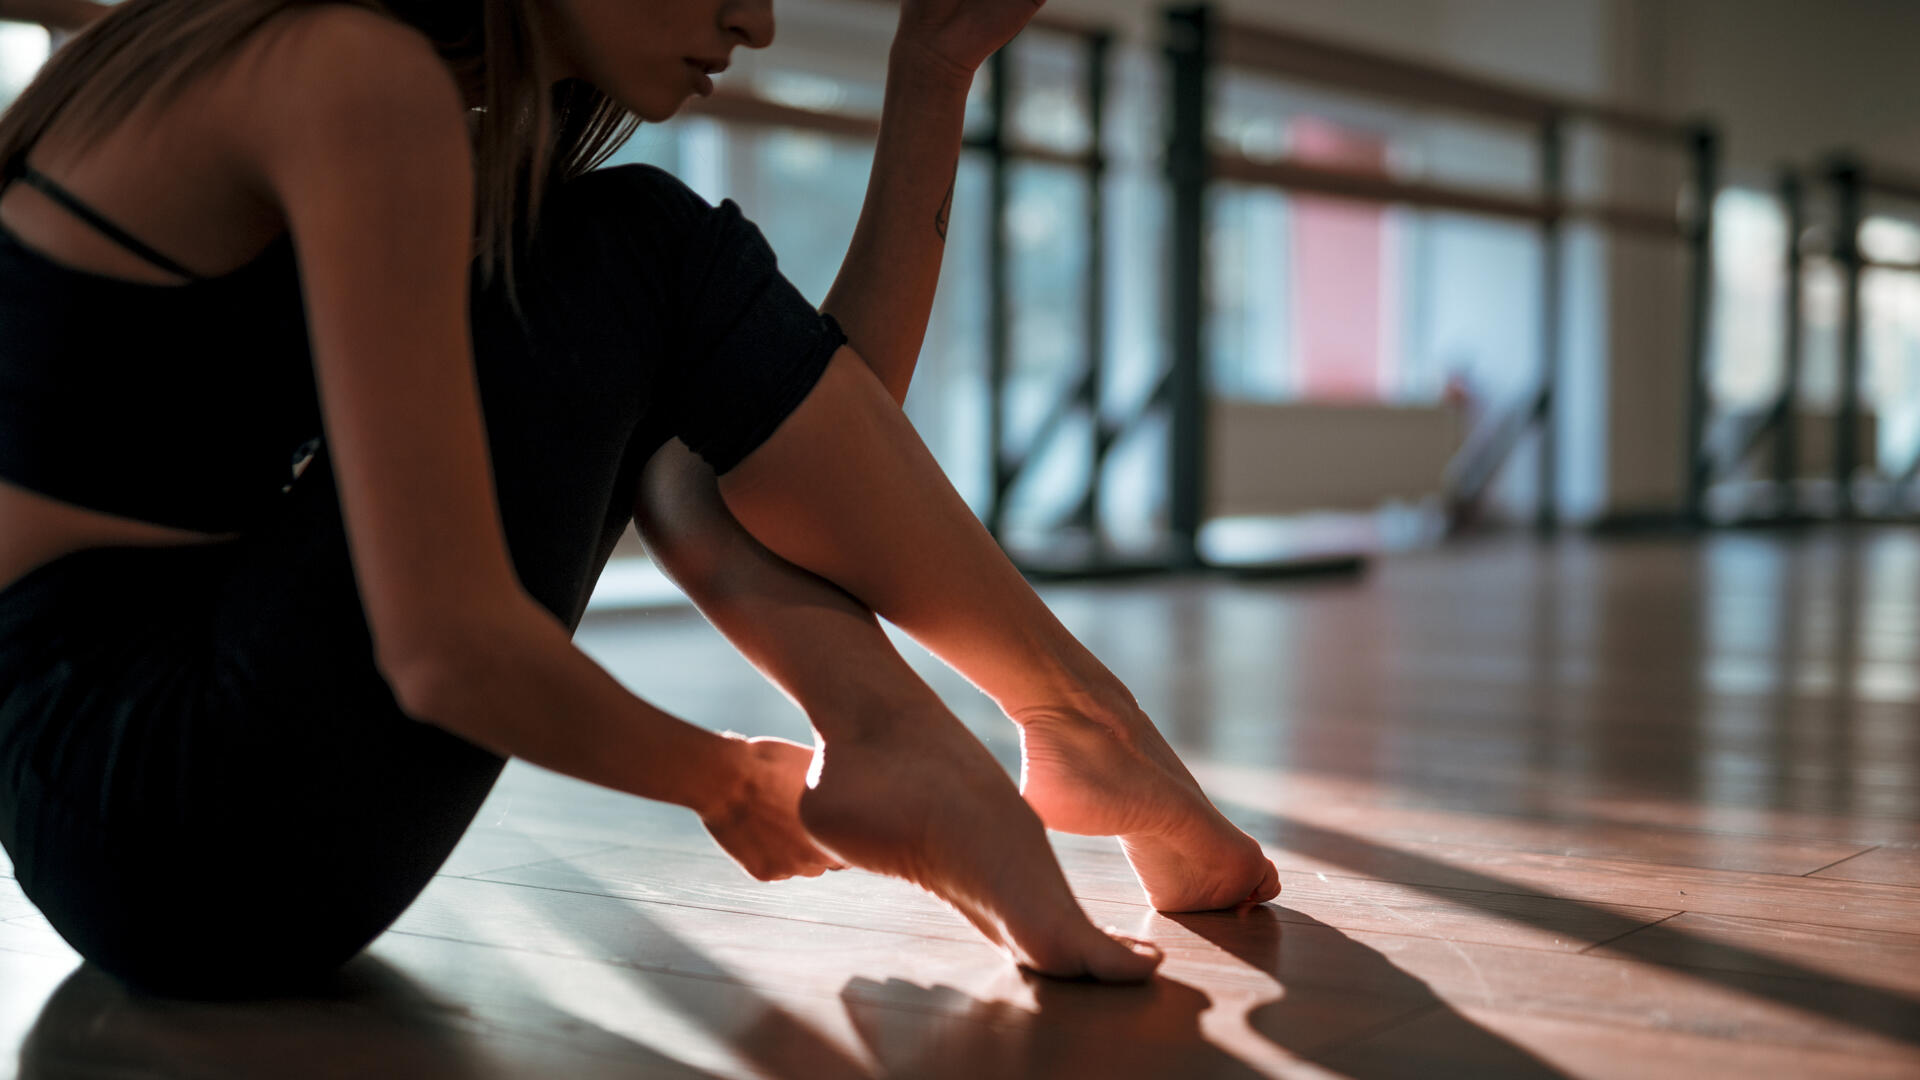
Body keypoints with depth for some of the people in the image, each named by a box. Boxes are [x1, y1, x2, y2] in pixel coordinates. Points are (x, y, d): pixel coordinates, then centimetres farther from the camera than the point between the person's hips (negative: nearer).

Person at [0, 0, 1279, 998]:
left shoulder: (459, 128, 11)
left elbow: (814, 416, 11)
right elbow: (450, 645, -24)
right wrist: (722, 780, -5)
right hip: (199, 834, -10)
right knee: (650, 257, -8)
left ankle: (893, 739, -2)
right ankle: (1082, 724, 3)